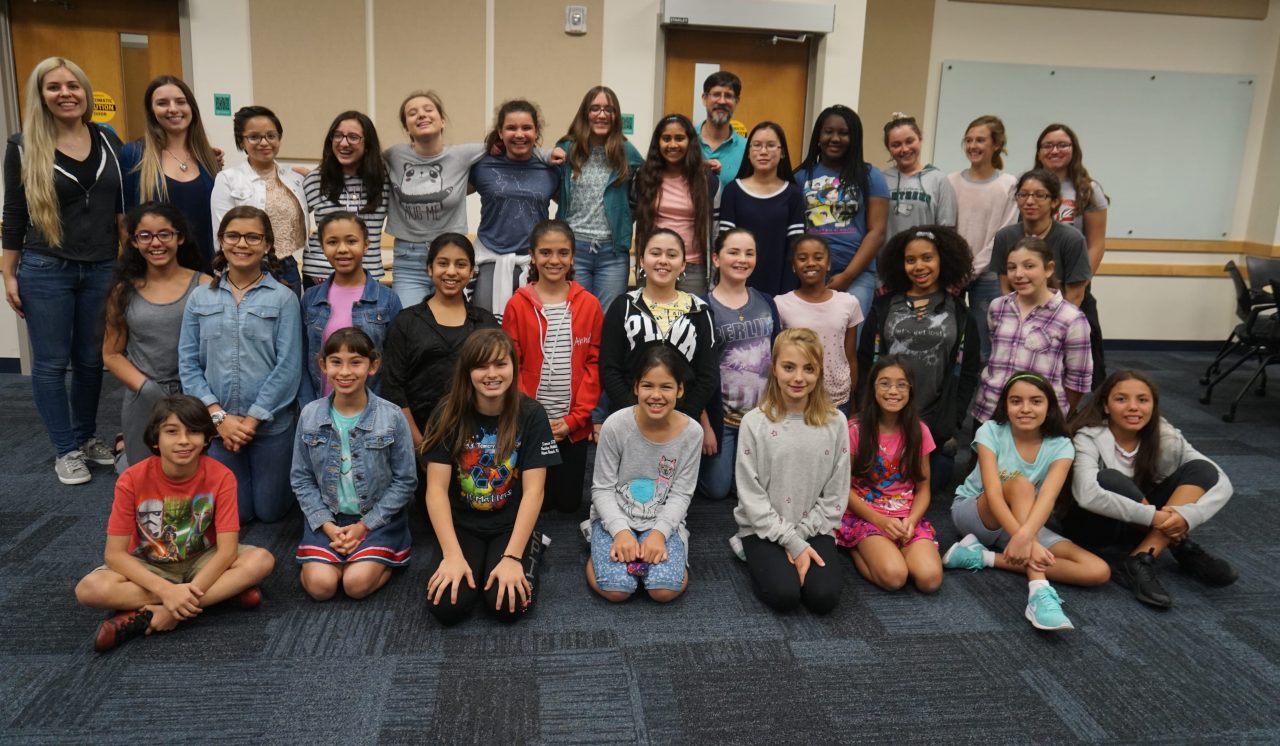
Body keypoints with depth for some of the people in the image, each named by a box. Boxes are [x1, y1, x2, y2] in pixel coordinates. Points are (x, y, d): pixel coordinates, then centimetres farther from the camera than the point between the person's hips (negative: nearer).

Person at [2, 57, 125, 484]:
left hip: (102, 269, 2)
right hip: (45, 271, -2)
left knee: (91, 359, 12)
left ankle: (87, 437, 29)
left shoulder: (108, 140, 3)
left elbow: (123, 202, 10)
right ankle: (66, 450, 17)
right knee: (50, 363, 5)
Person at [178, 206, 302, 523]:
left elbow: (288, 366, -10)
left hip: (271, 423, -2)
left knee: (270, 510, 10)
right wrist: (219, 416, -10)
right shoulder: (200, 298, 3)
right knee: (235, 513, 11)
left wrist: (252, 420, -13)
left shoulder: (283, 298, -6)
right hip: (216, 424, 2)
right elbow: (188, 363, 1)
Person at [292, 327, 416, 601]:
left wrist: (365, 525, -11)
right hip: (326, 518, 2)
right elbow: (301, 478, 3)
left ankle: (383, 560, 10)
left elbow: (405, 481, -6)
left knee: (357, 584, -21)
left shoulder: (392, 417, -11)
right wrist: (326, 525, -9)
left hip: (377, 518, -2)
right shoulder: (310, 415, -3)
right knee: (320, 585, -19)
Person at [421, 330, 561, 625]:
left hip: (510, 525, -1)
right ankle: (478, 562, 13)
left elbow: (533, 491, -14)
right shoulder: (449, 414, -9)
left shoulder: (531, 414, -12)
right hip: (461, 525, 1)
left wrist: (512, 557, -22)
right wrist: (452, 554, -21)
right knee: (446, 608, -20)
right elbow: (436, 488, -11)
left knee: (508, 606, -22)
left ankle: (531, 549, 10)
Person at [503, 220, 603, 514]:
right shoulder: (517, 305, -4)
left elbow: (595, 364, -1)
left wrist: (575, 417, -8)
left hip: (574, 424, 1)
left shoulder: (589, 305, -1)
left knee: (569, 501, 10)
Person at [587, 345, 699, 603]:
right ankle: (603, 543, 10)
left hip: (661, 521, 1)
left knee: (666, 590, -22)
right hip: (615, 517, -1)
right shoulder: (615, 425, -16)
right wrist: (620, 530, -23)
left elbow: (680, 494, -5)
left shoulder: (691, 432, -11)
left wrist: (659, 532, -20)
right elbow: (602, 489, -8)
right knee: (616, 590, -21)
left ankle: (656, 544, 8)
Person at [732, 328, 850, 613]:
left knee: (823, 597, -21)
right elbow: (751, 496, -9)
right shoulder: (754, 422, -10)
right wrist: (792, 543, -14)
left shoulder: (835, 422, -3)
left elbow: (835, 496, -1)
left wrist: (800, 537, -10)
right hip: (764, 529, -1)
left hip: (814, 530, 2)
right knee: (784, 595, -23)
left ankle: (804, 559, 11)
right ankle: (755, 555, 9)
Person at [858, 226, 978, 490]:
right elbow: (865, 364, 5)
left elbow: (969, 372, 4)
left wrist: (953, 422, -4)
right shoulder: (883, 308, 6)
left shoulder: (960, 313, 5)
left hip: (936, 426, -1)